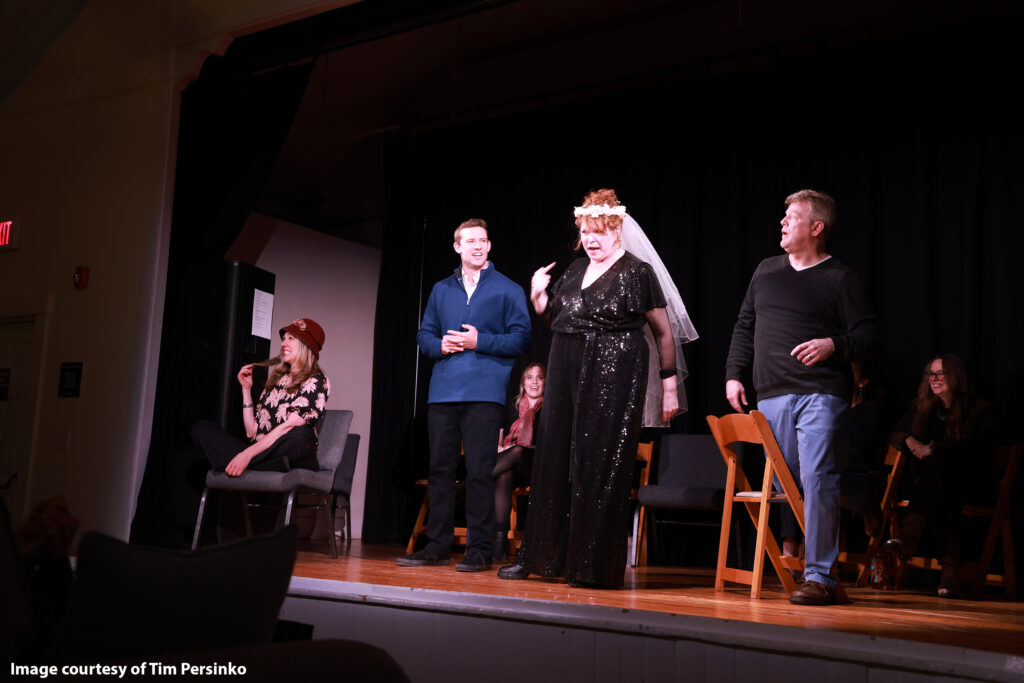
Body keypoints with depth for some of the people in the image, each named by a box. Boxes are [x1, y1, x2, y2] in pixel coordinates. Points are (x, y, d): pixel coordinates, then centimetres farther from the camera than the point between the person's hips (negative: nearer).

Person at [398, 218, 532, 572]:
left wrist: (479, 341, -12)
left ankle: (479, 548, 1)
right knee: (440, 467, 5)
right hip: (443, 392, 4)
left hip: (484, 392, -4)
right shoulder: (441, 290, 18)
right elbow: (424, 333, 20)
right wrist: (439, 345, -2)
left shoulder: (508, 290, 6)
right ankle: (438, 545, 14)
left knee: (479, 470, -6)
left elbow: (521, 338, -1)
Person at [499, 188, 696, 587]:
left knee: (601, 465, -4)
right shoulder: (575, 270, 15)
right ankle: (538, 557, 19)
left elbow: (664, 332, -1)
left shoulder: (638, 272, -2)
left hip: (614, 377, -6)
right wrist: (538, 296, 9)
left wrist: (669, 385, -4)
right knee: (554, 460, 9)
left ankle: (595, 566, 4)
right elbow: (555, 317, 28)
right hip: (567, 375, 7)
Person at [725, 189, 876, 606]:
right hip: (772, 396, 5)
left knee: (817, 481, -13)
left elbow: (866, 337, -1)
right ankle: (789, 566, 17)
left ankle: (819, 577, -7)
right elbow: (744, 326, 22)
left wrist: (833, 345, -20)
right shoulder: (766, 271, 18)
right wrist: (734, 373, 13)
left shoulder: (840, 279, 2)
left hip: (821, 395, -5)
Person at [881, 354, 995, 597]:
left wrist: (933, 448, -22)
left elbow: (972, 447, -12)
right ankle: (951, 565, -42)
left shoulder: (978, 409, 3)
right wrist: (910, 441, -11)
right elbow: (895, 434, 12)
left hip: (970, 481, -4)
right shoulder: (922, 406, 18)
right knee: (943, 497, -35)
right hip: (934, 480, 4)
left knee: (939, 464, -38)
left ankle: (908, 537, -51)